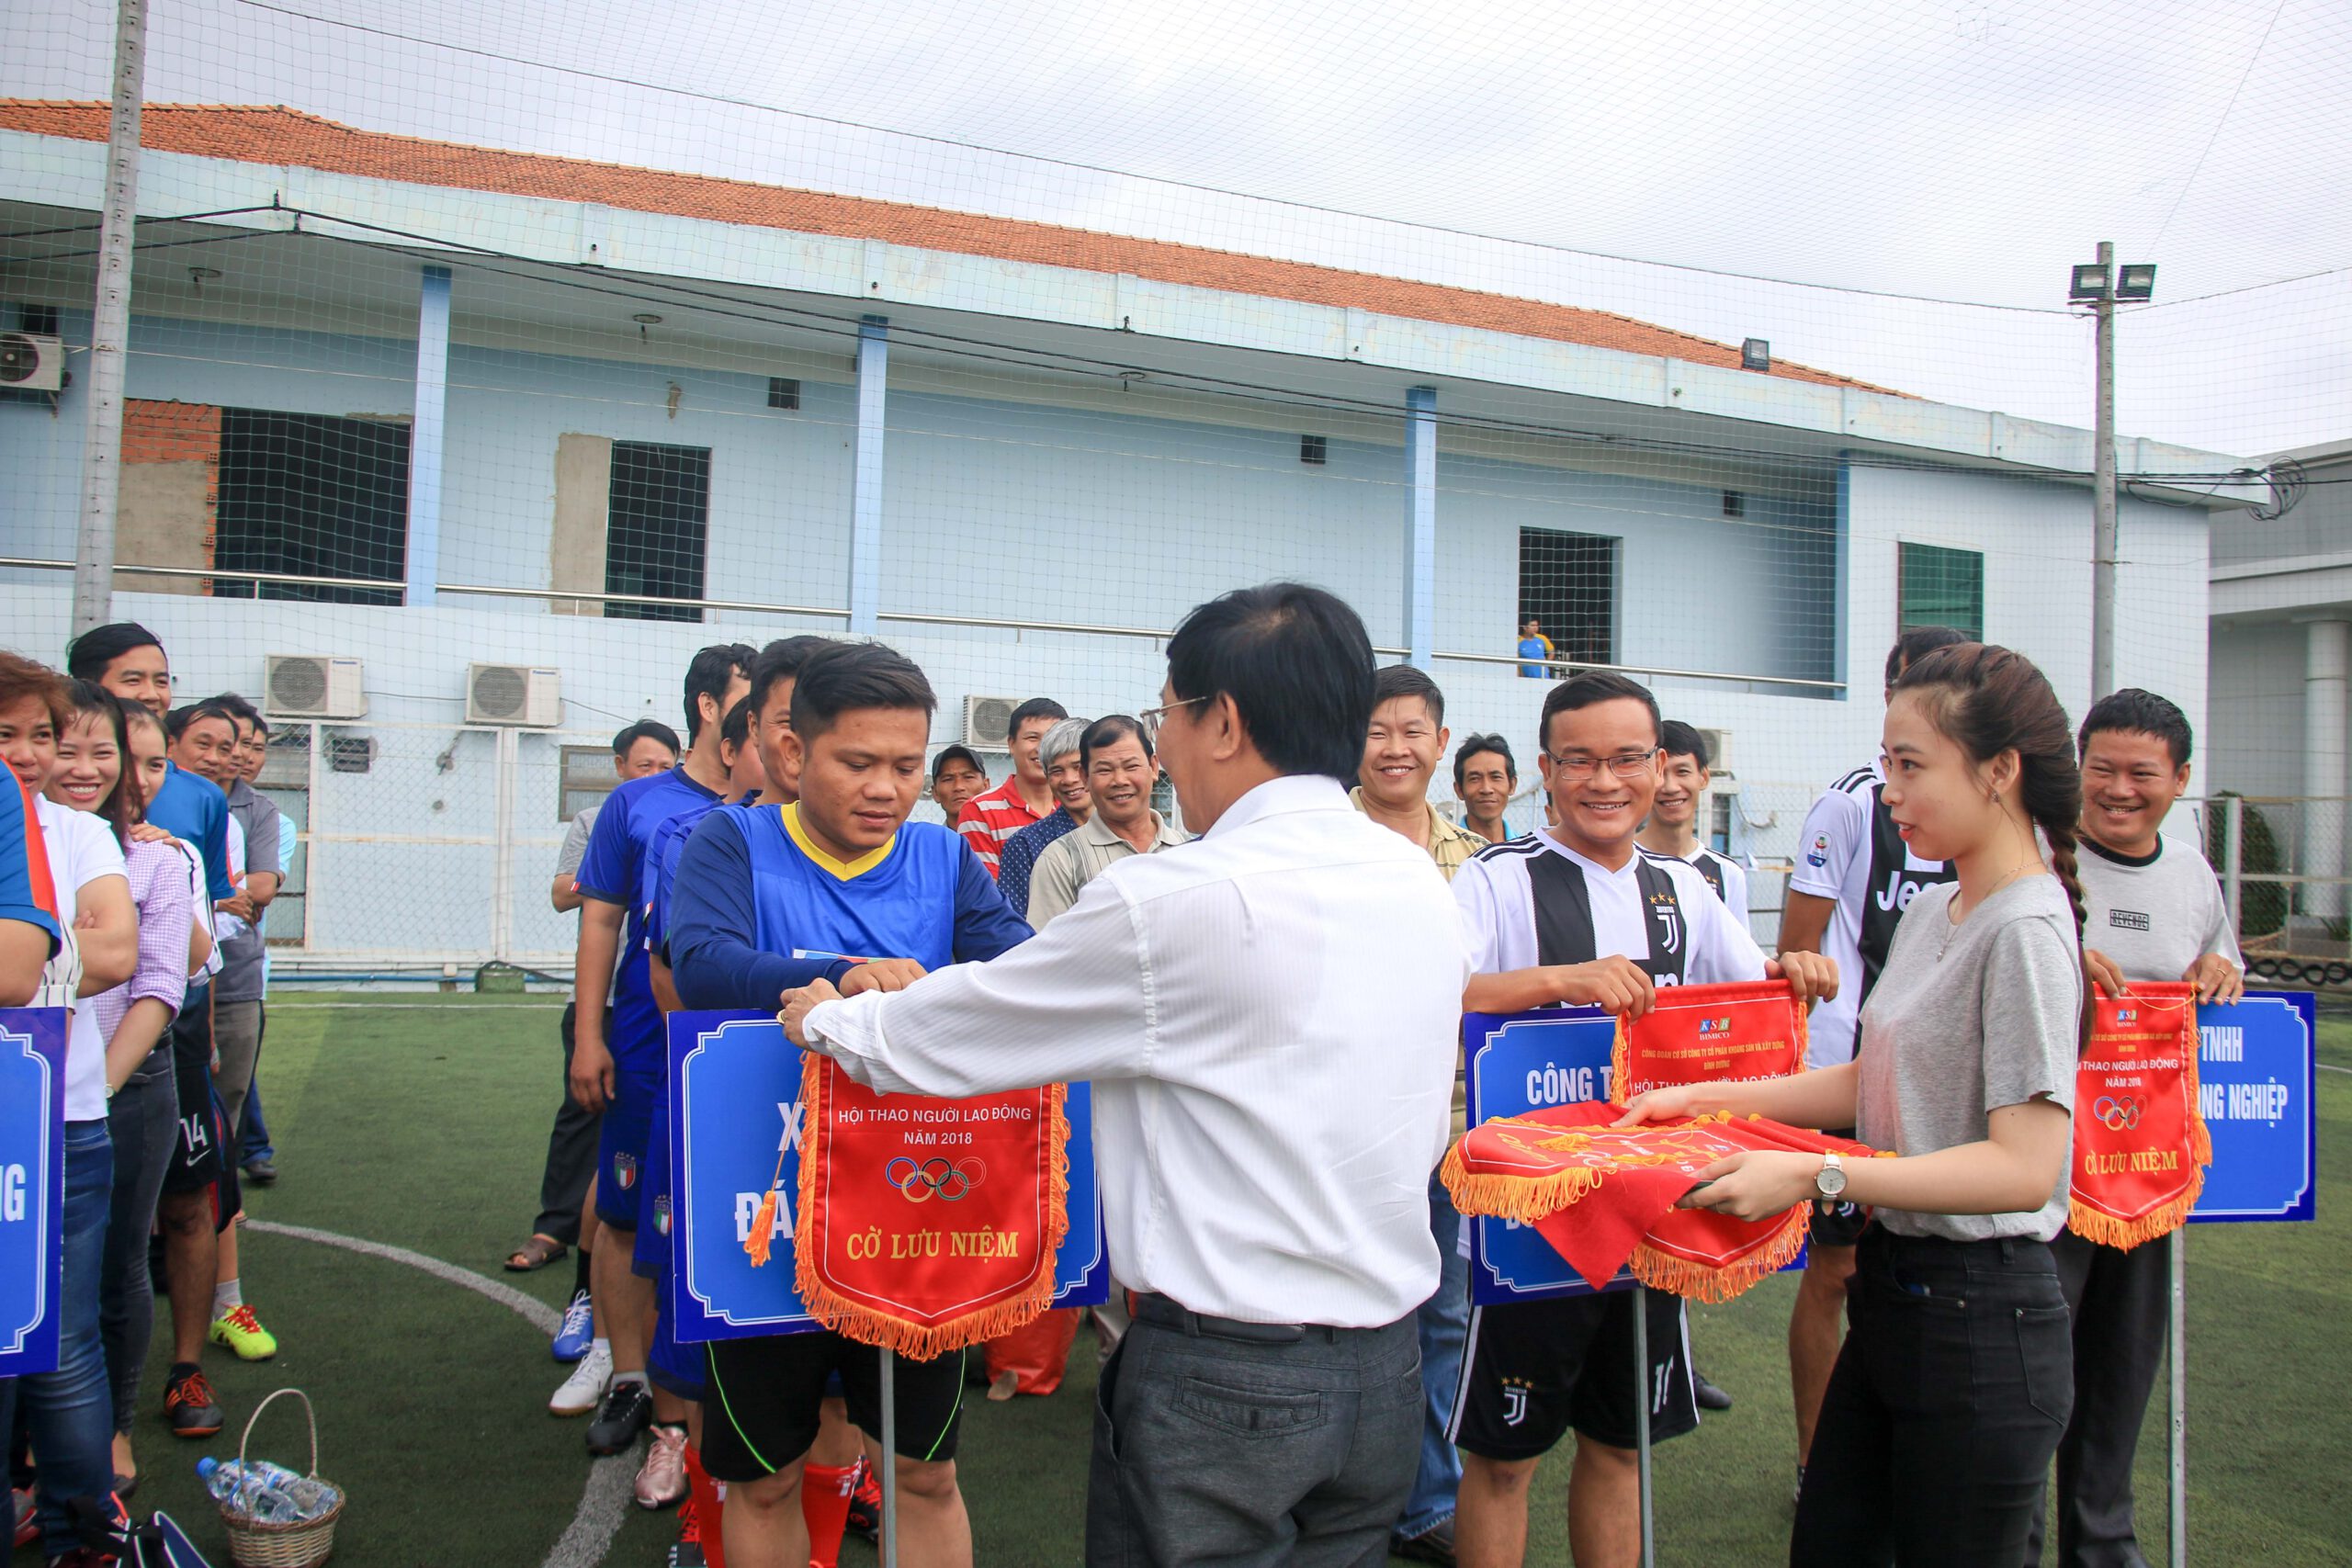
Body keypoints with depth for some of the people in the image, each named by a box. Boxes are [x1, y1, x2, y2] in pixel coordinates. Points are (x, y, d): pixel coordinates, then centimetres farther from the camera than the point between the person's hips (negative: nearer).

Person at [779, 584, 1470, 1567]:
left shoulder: (1172, 899, -20)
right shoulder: (1424, 886, 1)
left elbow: (943, 1032, -7)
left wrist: (827, 1018, 13)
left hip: (1221, 1378, -6)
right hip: (1390, 1372, 7)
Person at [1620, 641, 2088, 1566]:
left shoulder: (2025, 931, -19)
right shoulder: (1933, 909, 9)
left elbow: (2025, 1167, -25)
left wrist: (1815, 1176, -29)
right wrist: (1707, 1098, 8)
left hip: (1979, 1322, -8)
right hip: (1894, 1288, 8)